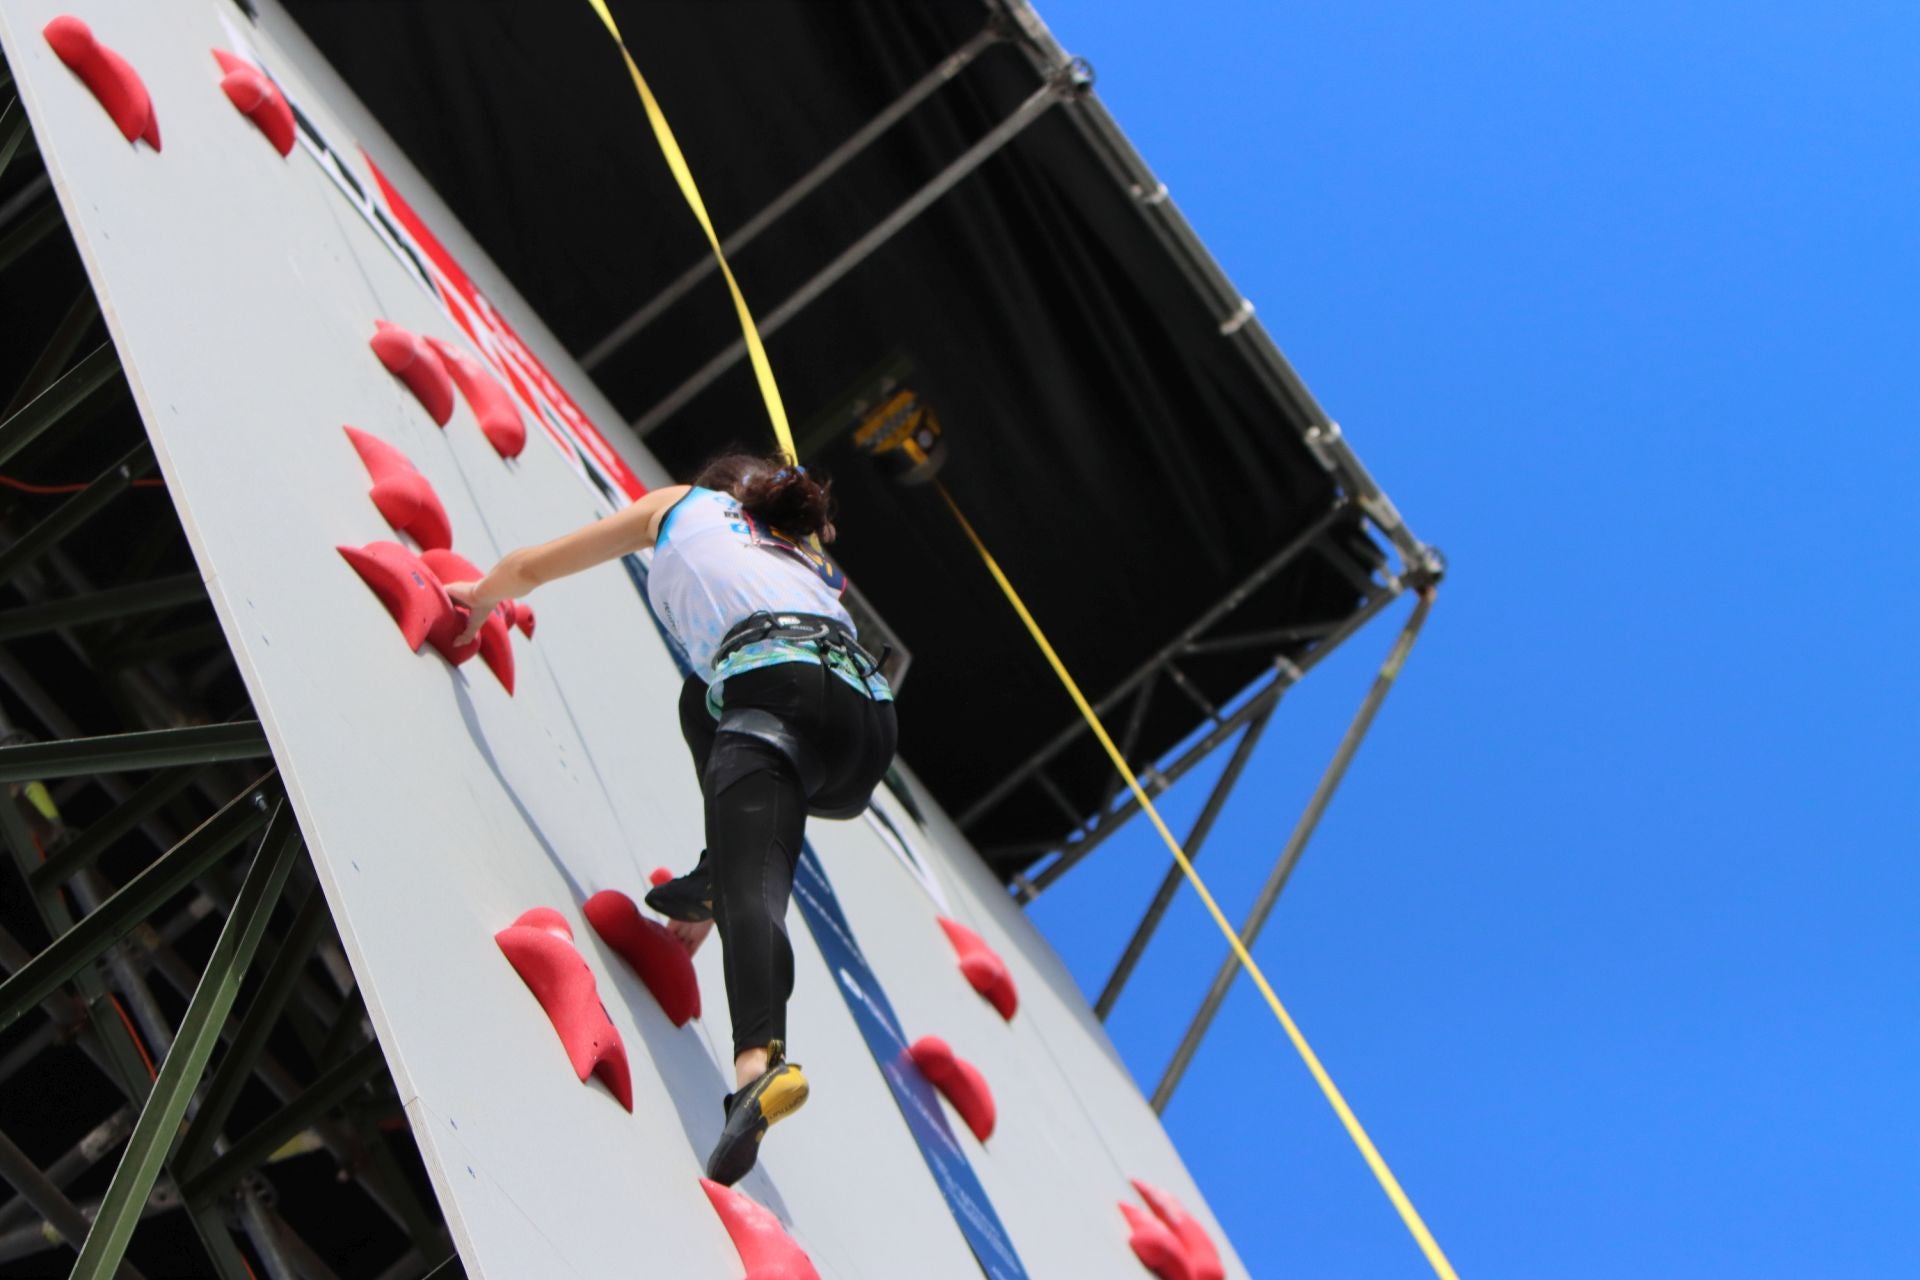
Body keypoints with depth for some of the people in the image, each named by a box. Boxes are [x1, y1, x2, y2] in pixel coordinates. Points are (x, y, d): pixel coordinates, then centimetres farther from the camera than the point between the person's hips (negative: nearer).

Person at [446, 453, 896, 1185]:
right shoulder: (812, 563, 41)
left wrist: (480, 599, 57)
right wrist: (719, 880, 44)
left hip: (782, 689, -6)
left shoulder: (687, 505, 29)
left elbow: (529, 568, 34)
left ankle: (759, 1061, -49)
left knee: (753, 889, -21)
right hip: (872, 718, 6)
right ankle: (717, 880, 16)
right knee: (706, 694, 34)